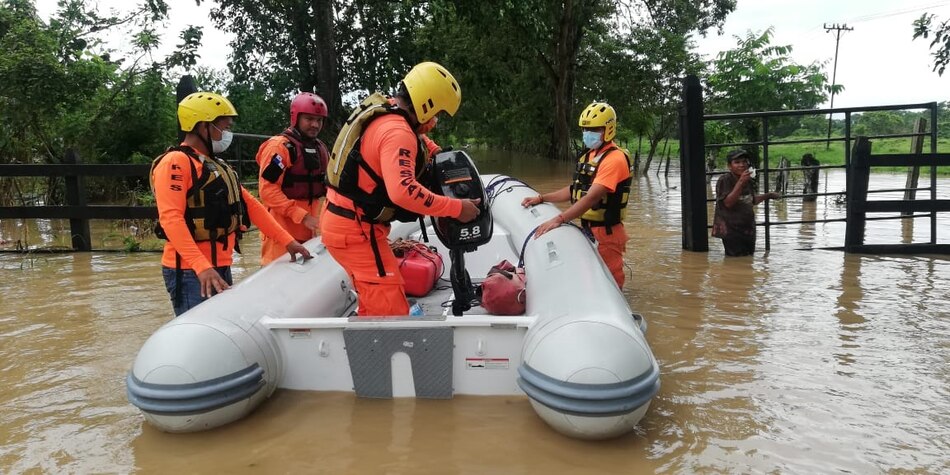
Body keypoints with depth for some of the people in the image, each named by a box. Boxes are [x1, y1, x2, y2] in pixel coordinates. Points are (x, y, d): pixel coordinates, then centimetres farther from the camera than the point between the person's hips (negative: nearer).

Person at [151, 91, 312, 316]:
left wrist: (287, 240, 14)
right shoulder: (176, 162, -10)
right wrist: (201, 267, -29)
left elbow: (249, 205, 18)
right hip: (191, 272, -9)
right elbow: (171, 218, -20)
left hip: (221, 268, 9)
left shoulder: (218, 166, 18)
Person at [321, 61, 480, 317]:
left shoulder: (382, 111, 9)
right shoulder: (397, 132, -22)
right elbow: (403, 191, -35)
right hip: (355, 229, -10)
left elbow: (415, 136, 31)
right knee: (391, 308, -9)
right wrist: (456, 208, -27)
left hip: (340, 219, 10)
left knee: (375, 302, 21)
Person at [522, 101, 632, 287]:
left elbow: (592, 197, -28)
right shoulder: (588, 155, 11)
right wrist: (541, 198, 12)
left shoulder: (614, 159, -18)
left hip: (606, 234, -9)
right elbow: (575, 189, 19)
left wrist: (558, 219, -34)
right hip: (586, 229, 9)